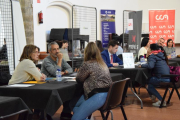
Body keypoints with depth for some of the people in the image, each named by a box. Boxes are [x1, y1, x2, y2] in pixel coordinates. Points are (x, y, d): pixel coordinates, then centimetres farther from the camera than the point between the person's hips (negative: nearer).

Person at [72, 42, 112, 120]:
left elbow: (79, 79, 6)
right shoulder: (102, 63, 18)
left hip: (98, 96, -10)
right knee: (74, 106, 16)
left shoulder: (87, 64, -8)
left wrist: (79, 72, 23)